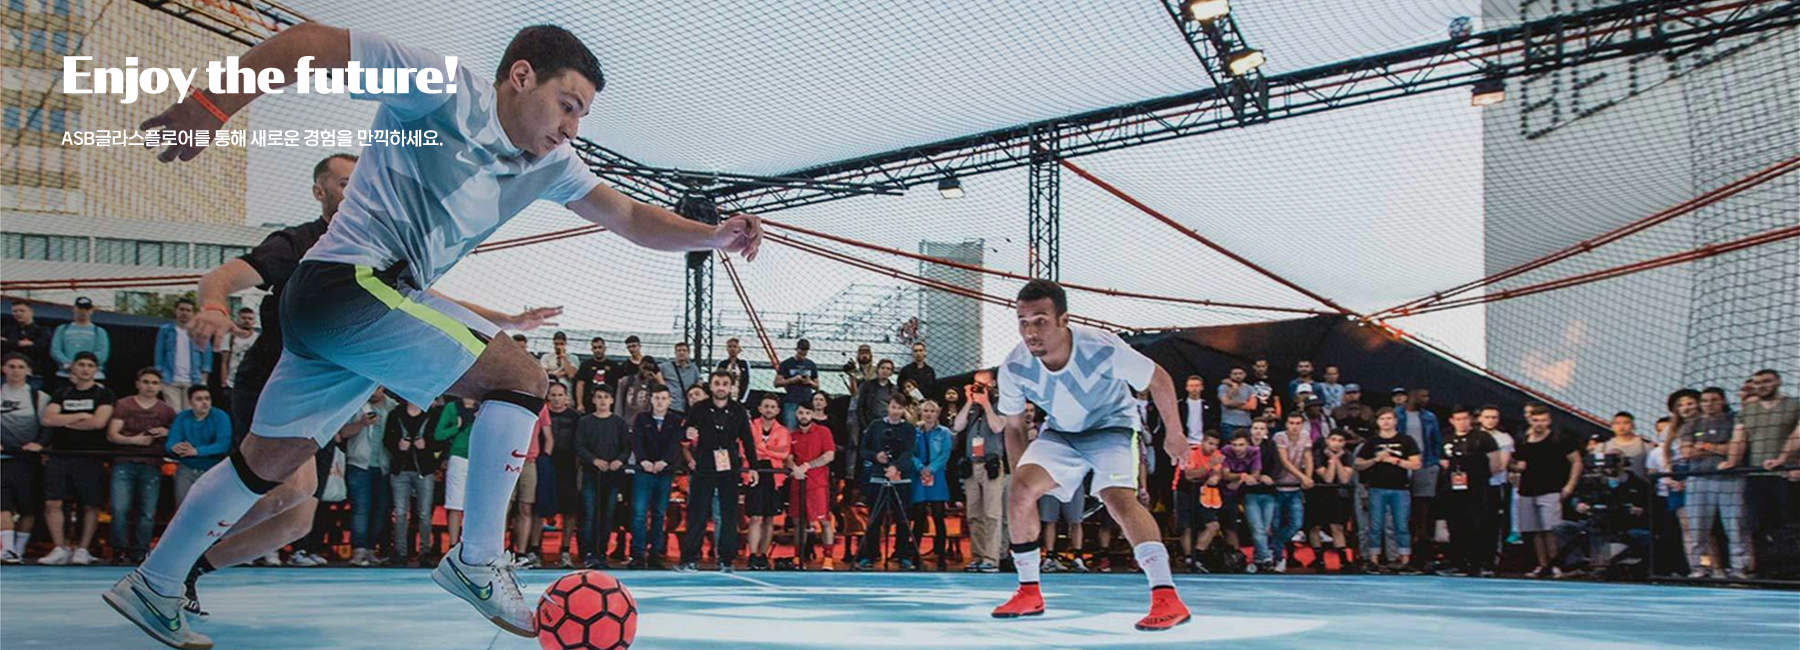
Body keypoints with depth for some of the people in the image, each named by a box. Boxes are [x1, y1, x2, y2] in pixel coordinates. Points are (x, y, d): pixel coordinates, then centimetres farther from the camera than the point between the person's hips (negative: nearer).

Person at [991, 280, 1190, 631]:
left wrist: (1173, 434, -5)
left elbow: (1159, 381, -13)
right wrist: (1020, 474, -4)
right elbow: (1014, 427, 0)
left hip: (1111, 426, -4)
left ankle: (1167, 599, -30)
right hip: (1060, 433, 4)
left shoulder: (1102, 348, -31)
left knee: (1118, 497, -29)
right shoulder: (1013, 368, -21)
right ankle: (1029, 594, -3)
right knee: (1020, 489, -18)